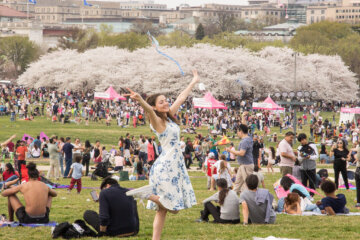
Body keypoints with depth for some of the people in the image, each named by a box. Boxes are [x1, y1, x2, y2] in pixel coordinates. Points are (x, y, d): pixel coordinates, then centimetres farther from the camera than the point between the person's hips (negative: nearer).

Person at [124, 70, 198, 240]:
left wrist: (194, 82, 36)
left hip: (175, 166, 9)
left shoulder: (169, 117, 13)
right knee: (173, 207, -8)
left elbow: (181, 98, 24)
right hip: (165, 167, -9)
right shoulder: (157, 121, -10)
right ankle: (146, 193, -4)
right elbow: (149, 110, -32)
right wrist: (140, 101, -54)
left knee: (162, 209, 4)